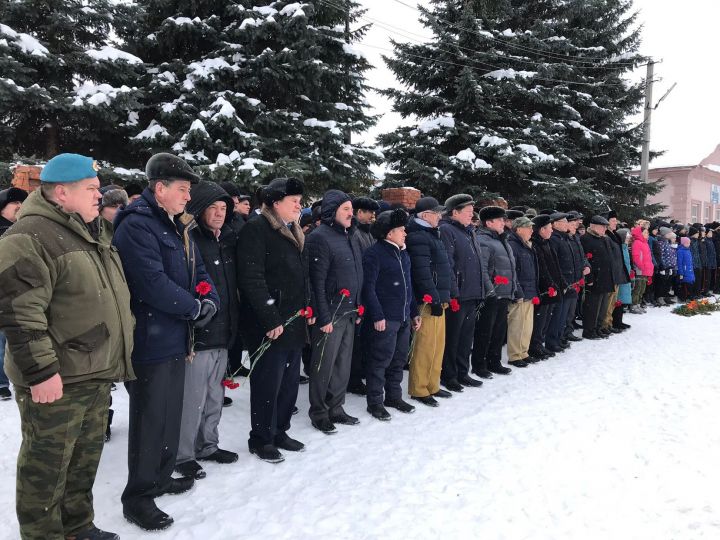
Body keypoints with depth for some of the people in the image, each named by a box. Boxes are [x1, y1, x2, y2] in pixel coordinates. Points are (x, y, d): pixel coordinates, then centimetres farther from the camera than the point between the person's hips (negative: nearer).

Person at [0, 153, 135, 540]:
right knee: (47, 467, 6)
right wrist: (40, 371, -23)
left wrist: (119, 350, 23)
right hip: (57, 381, -9)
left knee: (85, 460, 20)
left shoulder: (95, 234, 14)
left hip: (97, 374, 9)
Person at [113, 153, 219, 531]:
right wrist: (195, 308, -14)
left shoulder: (177, 225, 13)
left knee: (171, 413, 19)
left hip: (175, 337, 9)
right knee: (149, 418, 0)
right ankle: (138, 497, 16)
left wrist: (210, 300, -6)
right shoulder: (136, 225, -17)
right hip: (150, 340, -9)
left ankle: (161, 477, 36)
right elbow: (154, 284, -26)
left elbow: (198, 270, 14)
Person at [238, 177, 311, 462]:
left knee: (290, 380, 15)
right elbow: (252, 278, -19)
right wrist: (270, 319, -21)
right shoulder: (257, 229, -11)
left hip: (294, 322, 9)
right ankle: (261, 438, 18)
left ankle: (279, 431, 30)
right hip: (270, 325, -9)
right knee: (268, 382, 1)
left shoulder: (294, 232, 17)